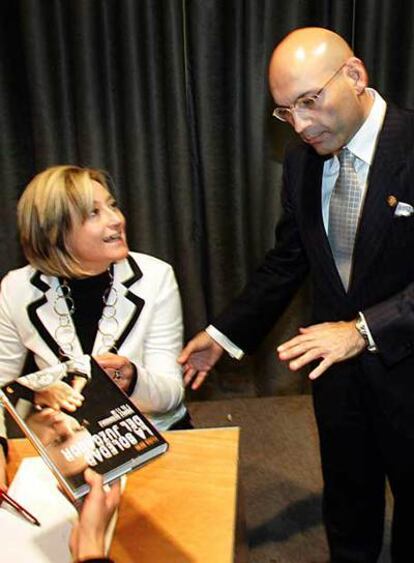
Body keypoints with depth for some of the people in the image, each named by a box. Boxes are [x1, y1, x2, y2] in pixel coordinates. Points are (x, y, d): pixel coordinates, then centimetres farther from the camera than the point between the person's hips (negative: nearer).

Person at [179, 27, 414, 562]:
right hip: (334, 361, 4)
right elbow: (287, 260, 6)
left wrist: (364, 329, -29)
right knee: (347, 493, 21)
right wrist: (224, 333, 2)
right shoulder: (300, 161, -2)